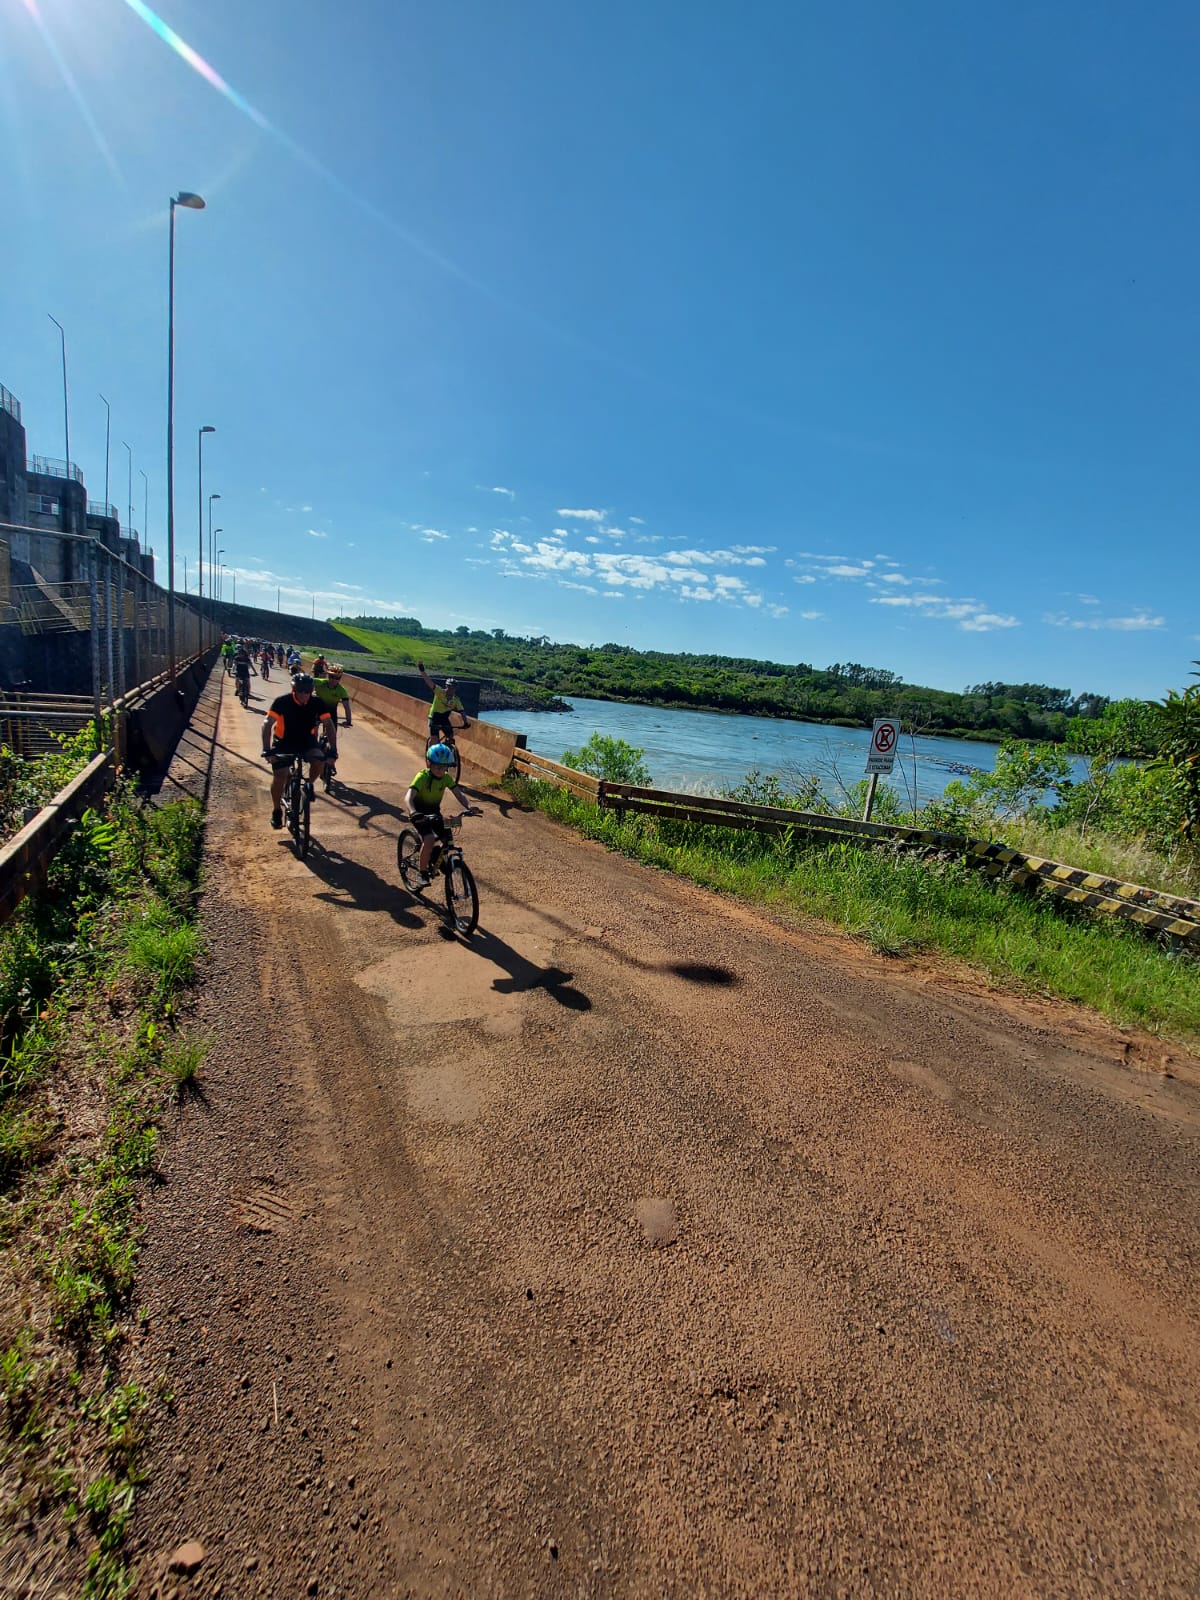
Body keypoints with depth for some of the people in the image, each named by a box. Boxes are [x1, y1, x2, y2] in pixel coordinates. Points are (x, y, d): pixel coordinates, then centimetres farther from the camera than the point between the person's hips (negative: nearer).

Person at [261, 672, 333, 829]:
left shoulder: (317, 704, -15)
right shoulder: (282, 702, -21)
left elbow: (329, 725, -13)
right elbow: (267, 724, -21)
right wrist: (266, 750, -31)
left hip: (307, 741, 2)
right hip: (284, 742, -1)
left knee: (319, 761, -28)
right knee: (280, 775, -16)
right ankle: (276, 811, 6)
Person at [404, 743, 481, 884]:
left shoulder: (446, 777, -10)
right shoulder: (422, 777, -26)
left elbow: (459, 794, -16)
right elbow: (408, 797, -38)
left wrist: (469, 807, -37)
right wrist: (413, 813, -57)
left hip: (434, 811, 5)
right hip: (420, 813, -5)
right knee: (429, 839, -26)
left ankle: (433, 857, 24)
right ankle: (423, 874, -9)